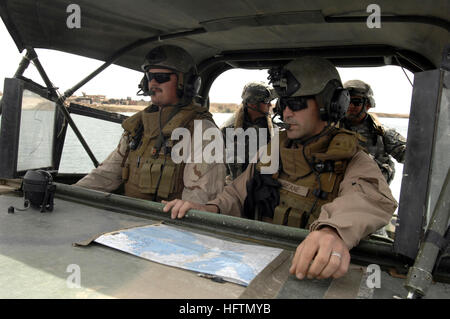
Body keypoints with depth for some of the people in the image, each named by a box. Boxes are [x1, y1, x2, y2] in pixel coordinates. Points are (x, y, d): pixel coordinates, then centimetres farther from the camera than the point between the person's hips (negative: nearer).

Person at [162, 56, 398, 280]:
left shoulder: (351, 161, -3)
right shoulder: (272, 149, 13)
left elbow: (371, 196, -26)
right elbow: (237, 195, 17)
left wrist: (333, 231, -49)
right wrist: (210, 209, -7)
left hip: (308, 273, -2)